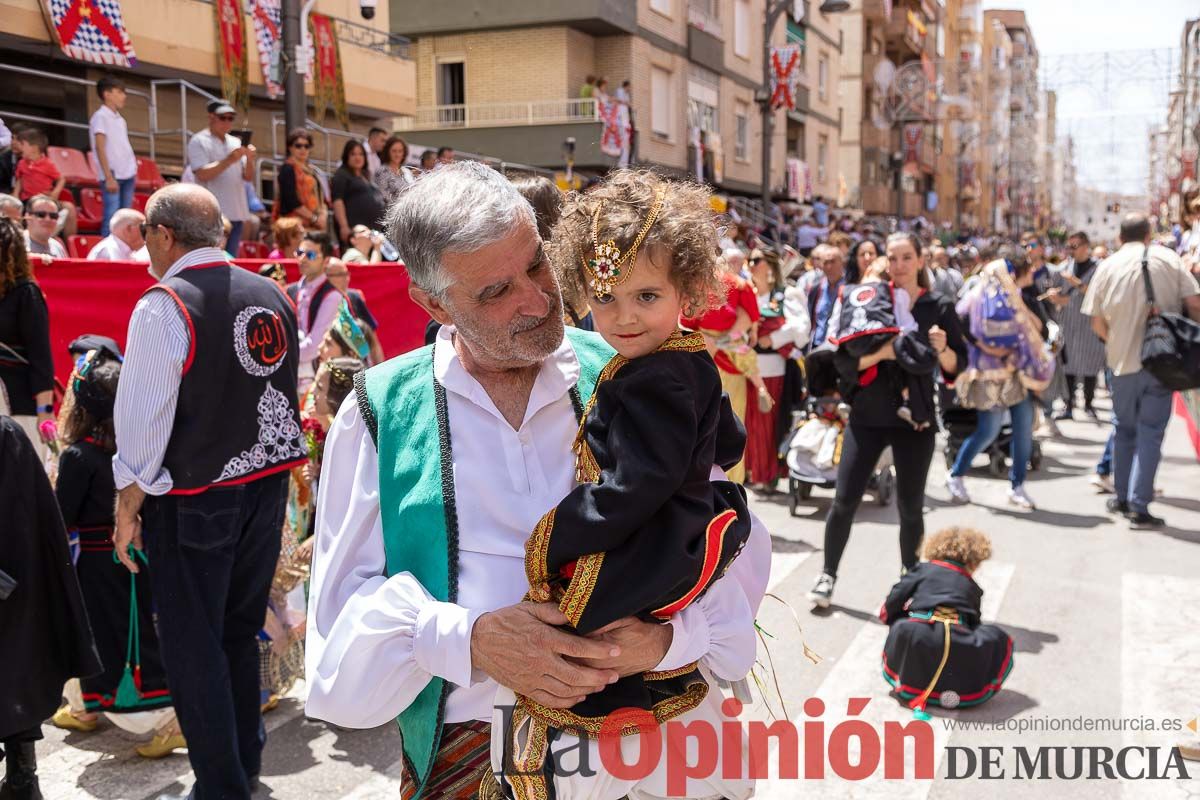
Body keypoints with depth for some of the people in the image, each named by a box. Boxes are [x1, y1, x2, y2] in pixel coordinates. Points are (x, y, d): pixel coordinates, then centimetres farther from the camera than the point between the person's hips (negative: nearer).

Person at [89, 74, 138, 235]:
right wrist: (109, 177, -16)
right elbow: (100, 148, -10)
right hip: (113, 175, -7)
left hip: (128, 175, 7)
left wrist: (134, 169, 11)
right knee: (112, 216, -10)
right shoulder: (100, 117, -4)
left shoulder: (120, 119, 18)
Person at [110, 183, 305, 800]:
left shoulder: (164, 305, -15)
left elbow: (143, 418, -14)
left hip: (194, 499, -7)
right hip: (268, 483, 7)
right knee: (241, 632, 20)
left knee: (192, 645, 6)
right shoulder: (272, 296, 5)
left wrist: (127, 510, -5)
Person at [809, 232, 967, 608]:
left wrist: (942, 349, -19)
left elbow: (956, 366, 1)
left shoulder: (939, 307, 0)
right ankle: (828, 574, 17)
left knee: (910, 506, 8)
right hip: (867, 416, 0)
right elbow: (843, 360, -7)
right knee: (845, 500, 1)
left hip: (915, 420, 0)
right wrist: (879, 353, -23)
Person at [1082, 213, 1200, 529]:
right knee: (1150, 432, 2)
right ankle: (1139, 507, -4)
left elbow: (1097, 321, 2)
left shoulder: (1108, 266, 1)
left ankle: (1122, 498, 26)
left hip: (1123, 360, 2)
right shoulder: (1168, 258, -2)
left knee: (1124, 429, 18)